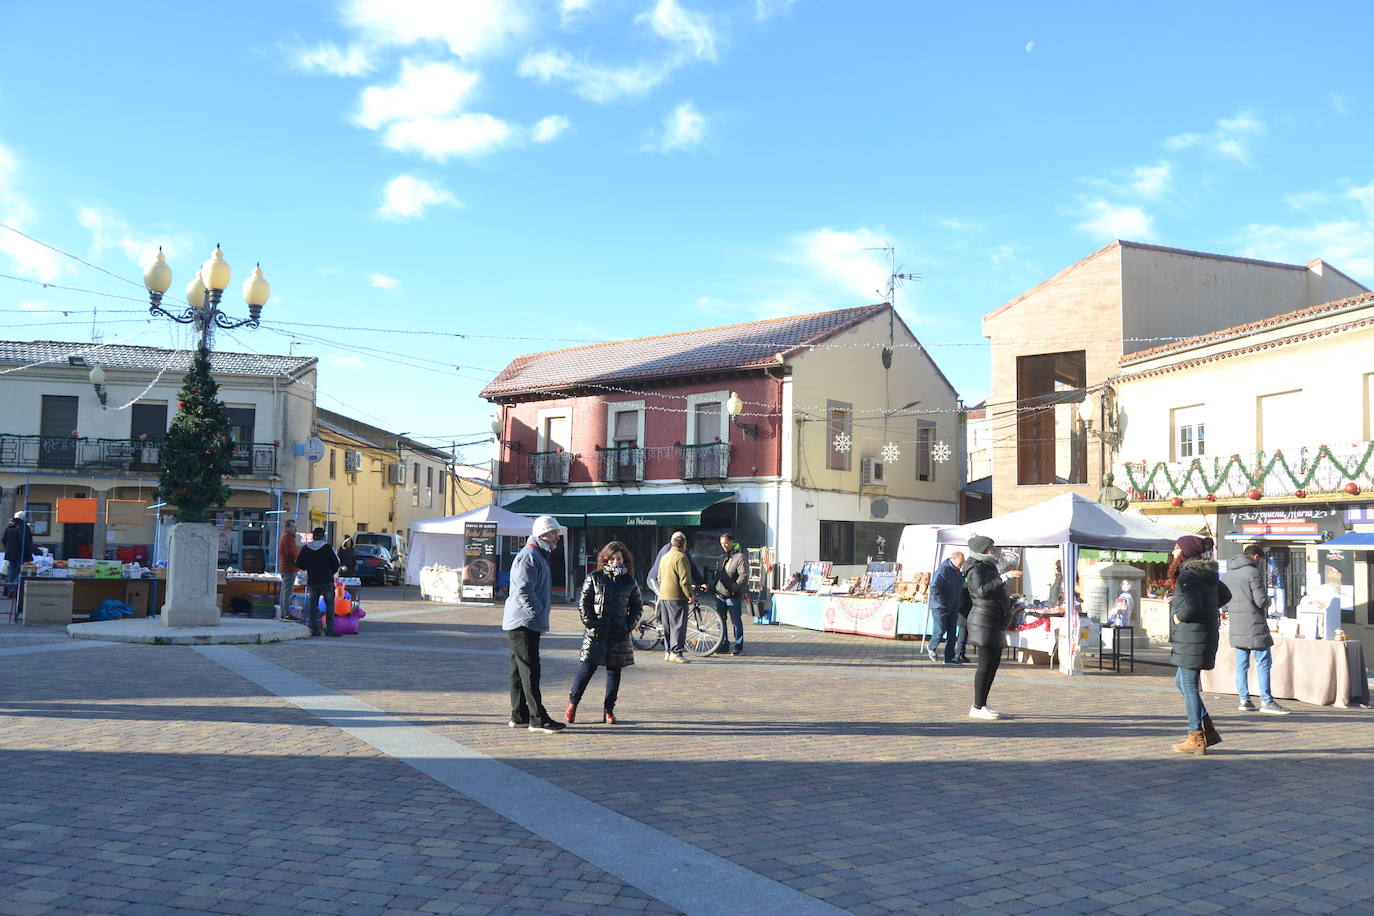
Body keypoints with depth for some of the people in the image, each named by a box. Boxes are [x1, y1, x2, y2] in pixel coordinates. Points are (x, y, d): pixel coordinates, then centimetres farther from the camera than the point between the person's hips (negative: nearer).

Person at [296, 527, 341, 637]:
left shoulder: (306, 549, 3)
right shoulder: (327, 548, -7)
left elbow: (299, 564, 9)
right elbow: (336, 563, -6)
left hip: (312, 581, 3)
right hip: (327, 581, -3)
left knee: (313, 605, 10)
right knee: (329, 604, 1)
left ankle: (314, 629, 8)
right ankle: (330, 629, -3)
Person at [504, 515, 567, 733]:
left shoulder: (540, 556, 20)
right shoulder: (528, 556, -15)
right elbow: (524, 590, -25)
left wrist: (541, 621, 19)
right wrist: (538, 614, -18)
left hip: (527, 624, 11)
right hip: (523, 623, -11)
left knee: (520, 670, 13)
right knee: (530, 671, -9)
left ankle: (519, 716, 19)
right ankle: (537, 719, -8)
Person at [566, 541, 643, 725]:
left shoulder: (630, 582, 8)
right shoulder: (594, 578, 2)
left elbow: (637, 607, 13)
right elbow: (583, 604, 0)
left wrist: (628, 626, 1)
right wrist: (591, 624, -8)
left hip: (619, 635, 3)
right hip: (595, 634, -3)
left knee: (614, 671, 7)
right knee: (588, 667, -6)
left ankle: (609, 710, 16)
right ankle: (572, 705, 5)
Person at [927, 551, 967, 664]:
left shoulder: (958, 573, 14)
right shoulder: (943, 569, -15)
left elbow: (961, 589, 27)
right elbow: (934, 587, -23)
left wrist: (959, 603, 15)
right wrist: (942, 602, -22)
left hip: (953, 608, 8)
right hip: (940, 608, -8)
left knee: (952, 633, 6)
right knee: (940, 631, -3)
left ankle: (949, 657, 10)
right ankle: (931, 648, 25)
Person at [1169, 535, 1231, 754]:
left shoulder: (1187, 576, -16)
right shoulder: (1208, 574, 13)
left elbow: (1191, 605, -28)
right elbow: (1225, 595, 26)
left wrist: (1178, 615, -10)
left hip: (1193, 637, -9)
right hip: (1208, 633, 9)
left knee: (1189, 685, -1)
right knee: (1181, 682, 18)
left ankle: (1197, 738, 4)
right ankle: (1208, 730, 19)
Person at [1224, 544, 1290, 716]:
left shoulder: (1229, 573, 14)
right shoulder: (1253, 572, -11)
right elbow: (1261, 599, -16)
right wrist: (1268, 600, 4)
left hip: (1236, 625, 7)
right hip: (1254, 624, -7)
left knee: (1241, 663, 9)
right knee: (1263, 662, -1)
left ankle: (1244, 699, 10)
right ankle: (1266, 701, -1)